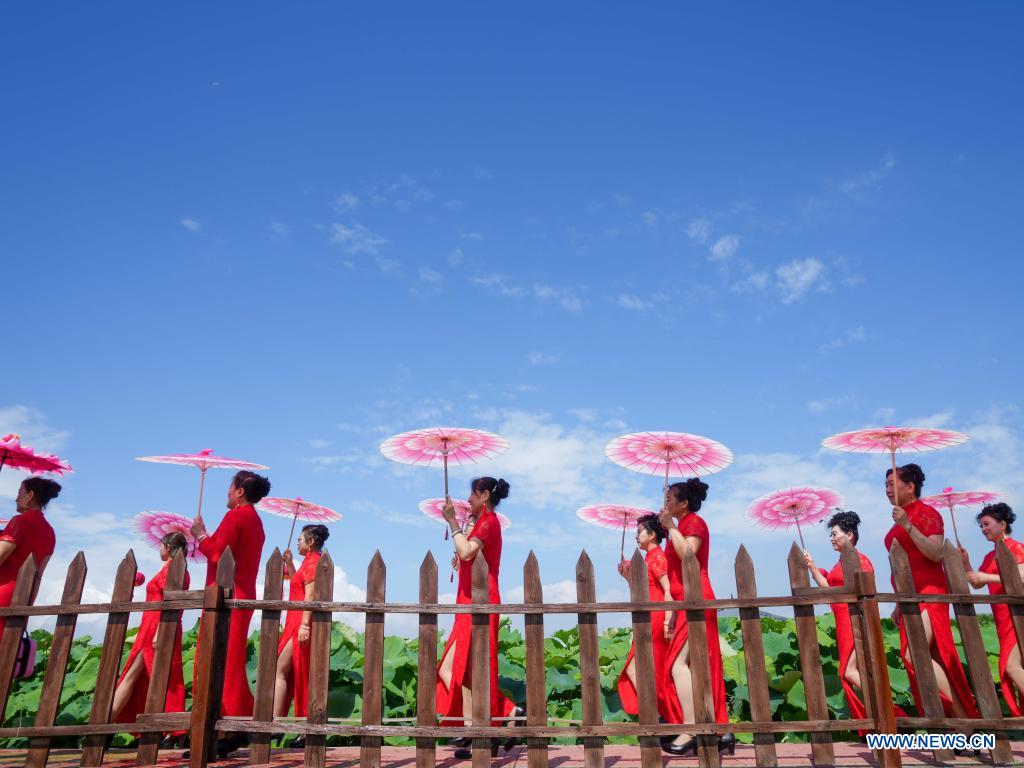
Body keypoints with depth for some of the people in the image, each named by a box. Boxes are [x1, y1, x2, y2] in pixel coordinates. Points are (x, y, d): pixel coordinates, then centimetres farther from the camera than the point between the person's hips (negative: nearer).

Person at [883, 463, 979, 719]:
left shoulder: (926, 513, -6)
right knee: (930, 661, 6)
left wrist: (908, 525, -24)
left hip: (928, 593, -9)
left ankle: (962, 716, -12)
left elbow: (936, 554, -18)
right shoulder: (900, 519, 18)